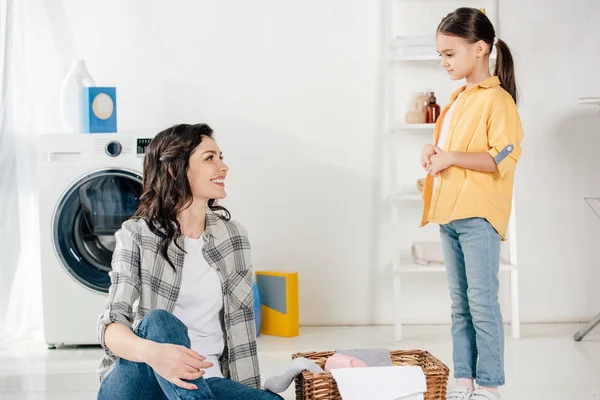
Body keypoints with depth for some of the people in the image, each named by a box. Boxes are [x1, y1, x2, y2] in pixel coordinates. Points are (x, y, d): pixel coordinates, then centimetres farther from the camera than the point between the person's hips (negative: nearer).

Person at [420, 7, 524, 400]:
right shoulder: (458, 99, 17)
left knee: (482, 301, -6)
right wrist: (434, 152, 8)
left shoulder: (497, 99, -9)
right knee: (460, 304, 11)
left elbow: (503, 159, -18)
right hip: (450, 214, 9)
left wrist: (451, 158, -17)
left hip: (478, 216, -9)